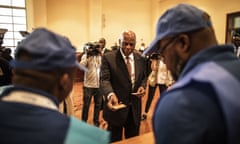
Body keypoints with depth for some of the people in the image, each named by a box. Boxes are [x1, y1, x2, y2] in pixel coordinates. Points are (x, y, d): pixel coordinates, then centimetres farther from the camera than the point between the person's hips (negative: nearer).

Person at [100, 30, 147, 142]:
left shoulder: (141, 59, 3)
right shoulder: (108, 58, -11)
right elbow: (105, 80, -18)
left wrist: (142, 86, -7)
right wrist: (111, 95, -38)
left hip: (135, 109, 4)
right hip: (116, 106, -3)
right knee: (115, 140, 16)